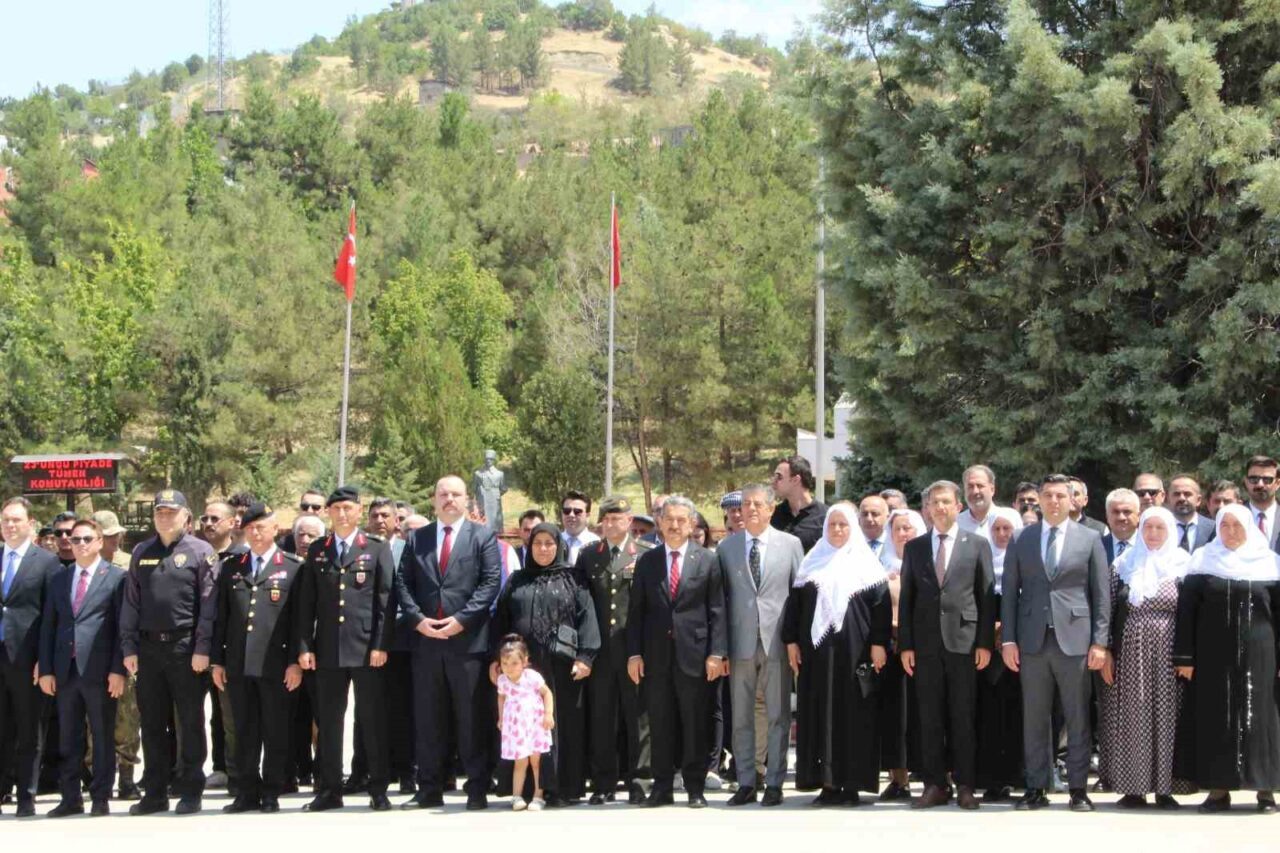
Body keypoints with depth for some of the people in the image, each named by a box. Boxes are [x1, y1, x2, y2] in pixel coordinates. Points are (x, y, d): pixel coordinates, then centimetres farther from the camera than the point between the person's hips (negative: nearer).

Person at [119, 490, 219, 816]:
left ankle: (190, 792, 8)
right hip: (149, 648, 4)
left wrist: (202, 649, -11)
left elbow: (208, 604, -5)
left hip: (186, 648, -4)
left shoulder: (201, 551, -1)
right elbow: (130, 602, 11)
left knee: (190, 723, 1)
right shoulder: (142, 553, 12)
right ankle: (155, 793, 15)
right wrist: (129, 647, 4)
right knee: (153, 724, 8)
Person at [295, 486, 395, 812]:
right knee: (328, 721, 5)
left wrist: (381, 645, -9)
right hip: (328, 649, 3)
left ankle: (379, 790, 7)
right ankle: (329, 790, 12)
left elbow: (386, 599, -1)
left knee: (373, 721, 0)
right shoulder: (316, 551, 11)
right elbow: (306, 602, 9)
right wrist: (304, 646, 1)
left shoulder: (377, 549, 4)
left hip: (367, 649, -3)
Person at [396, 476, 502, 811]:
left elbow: (491, 582, -4)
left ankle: (477, 790, 4)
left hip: (468, 640, -3)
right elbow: (403, 583, 8)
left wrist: (461, 619, -13)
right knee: (428, 720, 5)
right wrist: (417, 619, -7)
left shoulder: (483, 537, 5)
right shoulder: (417, 539, 13)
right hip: (426, 641, 3)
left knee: (472, 719, 0)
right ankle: (430, 790, 9)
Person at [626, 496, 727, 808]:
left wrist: (716, 653, -7)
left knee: (695, 725, 2)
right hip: (656, 656, 2)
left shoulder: (707, 560, 4)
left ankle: (695, 788, 9)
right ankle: (662, 786, 11)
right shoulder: (646, 561, 9)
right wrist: (634, 653, 0)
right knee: (660, 724, 5)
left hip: (694, 654, -2)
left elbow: (717, 611, 1)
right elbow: (636, 611, 8)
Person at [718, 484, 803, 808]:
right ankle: (746, 783, 11)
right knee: (741, 718, 4)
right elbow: (721, 596, 7)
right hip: (740, 643, 1)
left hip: (776, 642, -1)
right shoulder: (726, 547, 7)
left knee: (778, 717, 2)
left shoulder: (791, 544, 4)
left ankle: (774, 783, 8)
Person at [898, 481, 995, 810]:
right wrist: (905, 644, 2)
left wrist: (985, 642, -5)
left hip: (964, 641, -2)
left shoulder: (977, 545, 6)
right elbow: (906, 597, 9)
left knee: (964, 718, 0)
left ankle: (965, 786, 5)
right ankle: (934, 785, 7)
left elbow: (987, 595, 3)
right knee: (930, 718, 3)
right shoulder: (914, 547, 11)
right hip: (926, 643, 2)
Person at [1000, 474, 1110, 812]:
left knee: (1077, 719, 1)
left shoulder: (1090, 539, 5)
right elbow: (1009, 592, 9)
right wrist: (1008, 639, 1)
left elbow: (1102, 593, 3)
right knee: (1034, 720, 4)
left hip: (1074, 639, -1)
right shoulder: (1021, 540, 9)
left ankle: (1078, 789, 6)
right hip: (1032, 641, 1)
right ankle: (1035, 789, 8)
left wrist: (1100, 642, -4)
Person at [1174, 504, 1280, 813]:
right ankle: (1219, 788, 7)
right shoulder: (1203, 561, 4)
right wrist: (1184, 657, -6)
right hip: (1213, 656, 0)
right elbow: (1186, 611, 1)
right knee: (1215, 717, 2)